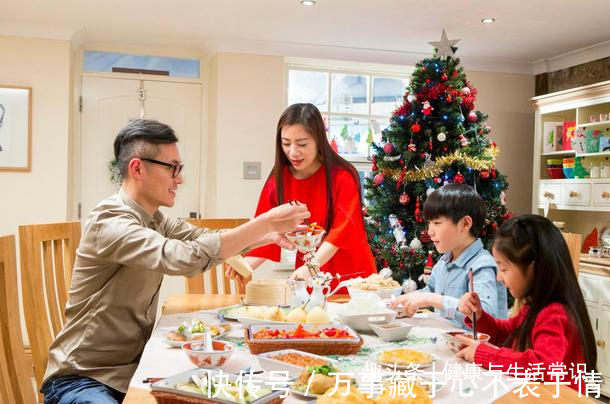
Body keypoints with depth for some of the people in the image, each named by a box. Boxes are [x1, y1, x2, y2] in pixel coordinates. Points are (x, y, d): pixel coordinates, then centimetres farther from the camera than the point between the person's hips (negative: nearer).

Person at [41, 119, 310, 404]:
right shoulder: (109, 221, -23)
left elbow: (205, 238, 9)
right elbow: (184, 257, -36)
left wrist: (267, 235, -7)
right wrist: (266, 222, -31)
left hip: (133, 367, 8)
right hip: (82, 378, -8)